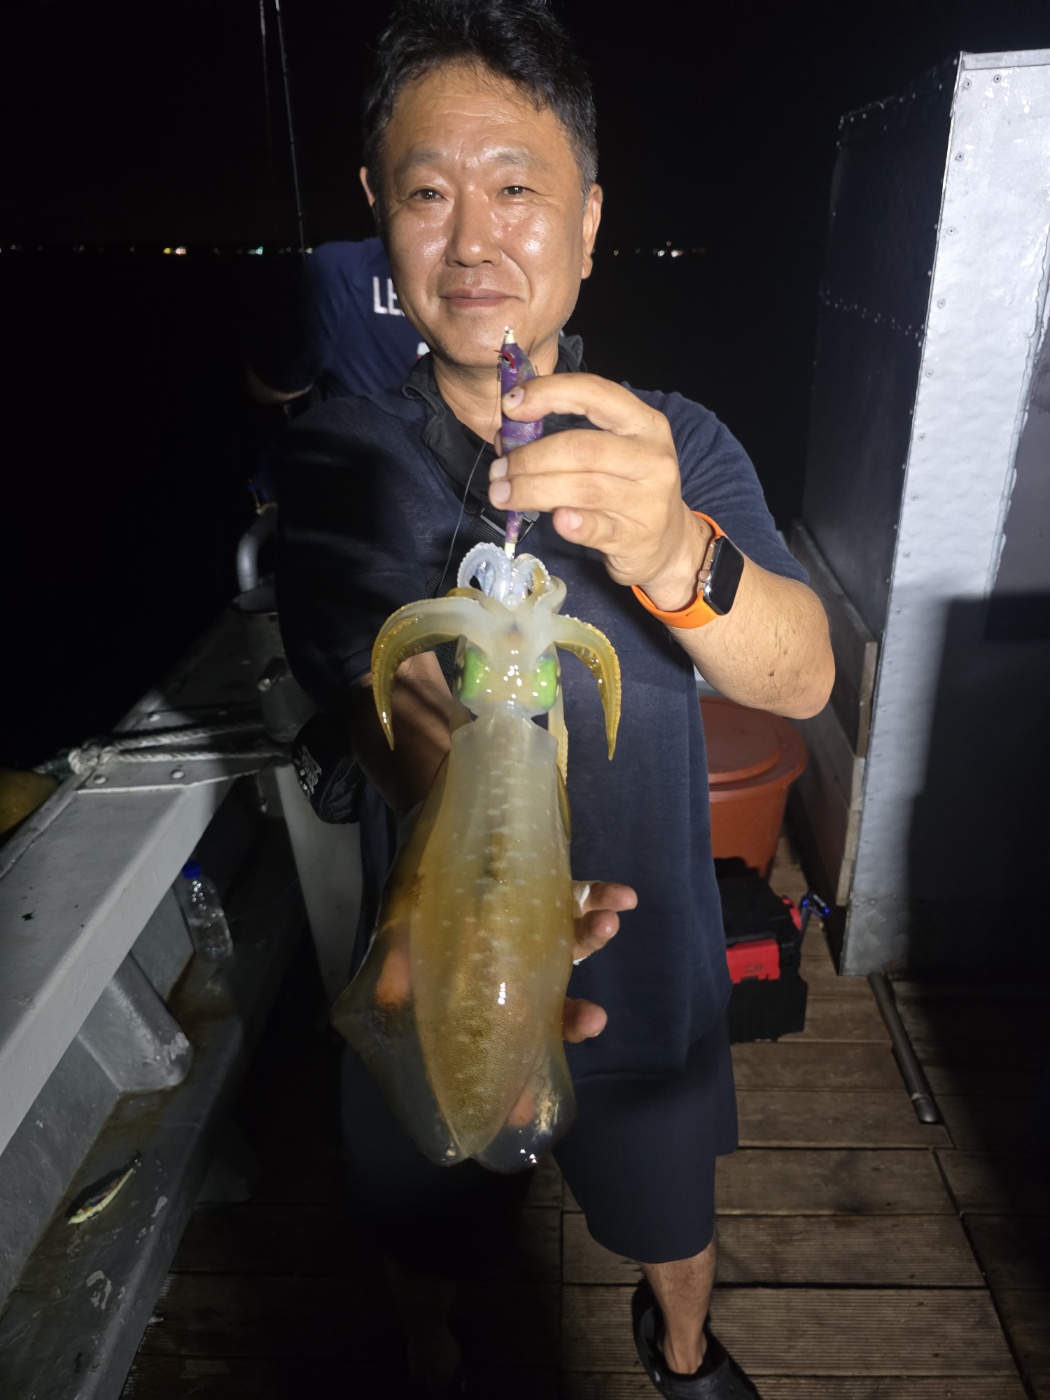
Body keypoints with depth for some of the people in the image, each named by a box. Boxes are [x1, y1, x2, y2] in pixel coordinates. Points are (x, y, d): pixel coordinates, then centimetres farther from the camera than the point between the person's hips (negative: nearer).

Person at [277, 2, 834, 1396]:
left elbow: (802, 676, -24)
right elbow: (401, 697, -29)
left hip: (648, 977, 1)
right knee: (421, 1243, 28)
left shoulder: (678, 445, -10)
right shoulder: (339, 459, -14)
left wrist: (674, 554, -46)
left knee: (673, 1236, 28)